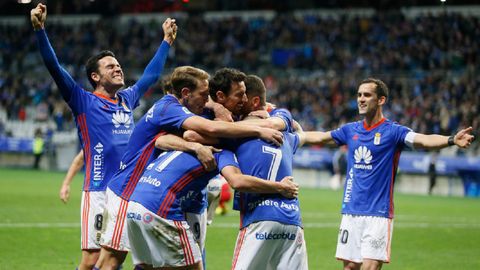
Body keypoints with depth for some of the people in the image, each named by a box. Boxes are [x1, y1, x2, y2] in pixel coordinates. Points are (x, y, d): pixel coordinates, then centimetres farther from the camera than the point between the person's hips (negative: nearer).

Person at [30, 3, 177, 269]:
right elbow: (54, 68, -11)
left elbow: (151, 74, 31)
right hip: (99, 193, -6)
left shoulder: (127, 99, 15)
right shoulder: (83, 101, -1)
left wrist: (167, 40, 40)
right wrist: (40, 30, -23)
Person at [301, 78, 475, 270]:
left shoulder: (392, 131, -7)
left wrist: (452, 140, -41)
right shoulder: (351, 130, 9)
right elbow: (319, 137, 25)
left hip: (378, 213, -5)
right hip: (350, 211, 5)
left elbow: (423, 140, -23)